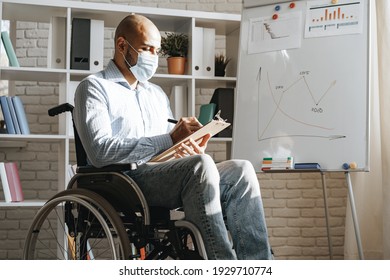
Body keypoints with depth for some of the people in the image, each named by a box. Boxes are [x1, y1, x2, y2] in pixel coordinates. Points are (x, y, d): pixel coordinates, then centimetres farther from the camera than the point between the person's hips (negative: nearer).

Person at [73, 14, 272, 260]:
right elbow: (100, 152, -12)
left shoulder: (157, 94, 29)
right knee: (201, 165, -32)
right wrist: (169, 140, -15)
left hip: (167, 178, 7)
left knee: (241, 170, -16)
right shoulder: (95, 87, 5)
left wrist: (189, 150, -2)